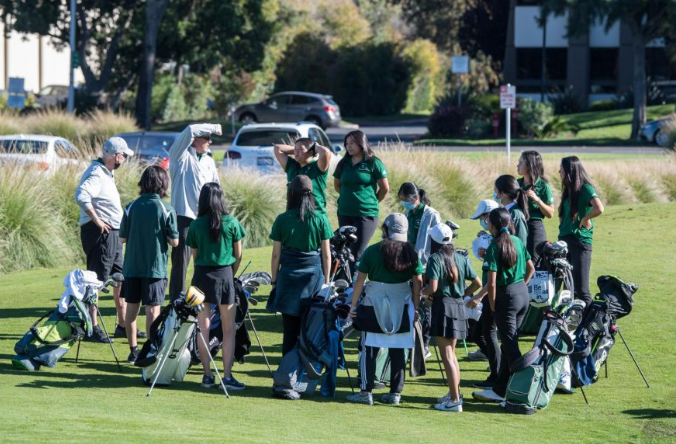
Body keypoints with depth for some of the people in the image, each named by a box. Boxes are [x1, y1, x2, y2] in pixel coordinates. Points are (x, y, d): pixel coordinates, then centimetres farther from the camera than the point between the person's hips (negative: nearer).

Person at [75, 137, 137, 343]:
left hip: (112, 233, 11)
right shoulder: (96, 174, -16)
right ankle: (92, 329, -6)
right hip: (99, 233, -11)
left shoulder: (106, 173, 16)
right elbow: (81, 196, -33)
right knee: (97, 281, -8)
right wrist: (97, 221, -25)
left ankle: (123, 326, 24)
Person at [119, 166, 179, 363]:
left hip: (132, 266, 3)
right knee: (152, 308, 1)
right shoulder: (166, 210, -9)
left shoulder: (131, 207, -2)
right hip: (155, 267, -3)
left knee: (132, 307, 11)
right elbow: (174, 241, -7)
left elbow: (122, 238, 1)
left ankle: (133, 349, 15)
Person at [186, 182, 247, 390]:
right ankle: (227, 376, -2)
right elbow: (238, 255, 2)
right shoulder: (231, 222, -3)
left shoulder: (196, 225, -1)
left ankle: (207, 375, 7)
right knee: (229, 330, 3)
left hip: (202, 275, 1)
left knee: (203, 328, 6)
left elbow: (195, 255, 4)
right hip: (225, 275, -1)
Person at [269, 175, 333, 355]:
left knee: (290, 329, 4)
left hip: (289, 275, 0)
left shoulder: (282, 220, -2)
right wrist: (326, 280, 12)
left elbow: (276, 255, 0)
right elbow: (326, 254, 2)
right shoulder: (320, 219, -1)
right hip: (314, 274, 0)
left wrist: (274, 281, 10)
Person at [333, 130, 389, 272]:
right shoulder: (344, 163, 8)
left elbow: (385, 188, -1)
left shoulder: (373, 163, -5)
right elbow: (337, 184, 22)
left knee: (355, 255, -10)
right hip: (344, 214, 5)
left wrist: (372, 202, 9)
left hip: (366, 214, -5)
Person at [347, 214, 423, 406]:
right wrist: (415, 308, 10)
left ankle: (366, 392, 1)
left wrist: (353, 304, 3)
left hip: (375, 305, -2)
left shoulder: (373, 251, -6)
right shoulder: (410, 252, 0)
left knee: (369, 349, 4)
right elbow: (418, 282, 2)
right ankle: (395, 393, 10)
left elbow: (360, 280, -5)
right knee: (398, 351, 8)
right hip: (402, 307, 2)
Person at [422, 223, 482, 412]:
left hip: (442, 305, -7)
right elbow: (477, 283, 8)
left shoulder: (435, 259, -11)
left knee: (447, 356, -5)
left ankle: (454, 401, -7)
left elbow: (433, 287, -20)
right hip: (459, 306, 7)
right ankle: (455, 393, 28)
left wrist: (423, 292, 0)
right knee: (451, 352, 21)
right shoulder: (461, 258, 7)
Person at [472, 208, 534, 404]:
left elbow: (491, 283, -18)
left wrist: (492, 306, -7)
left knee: (510, 345, -2)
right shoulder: (517, 241, 6)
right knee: (508, 342, 15)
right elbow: (531, 268, 15)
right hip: (523, 293, 7)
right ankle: (499, 390, 23)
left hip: (506, 296, -7)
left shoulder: (495, 246, -15)